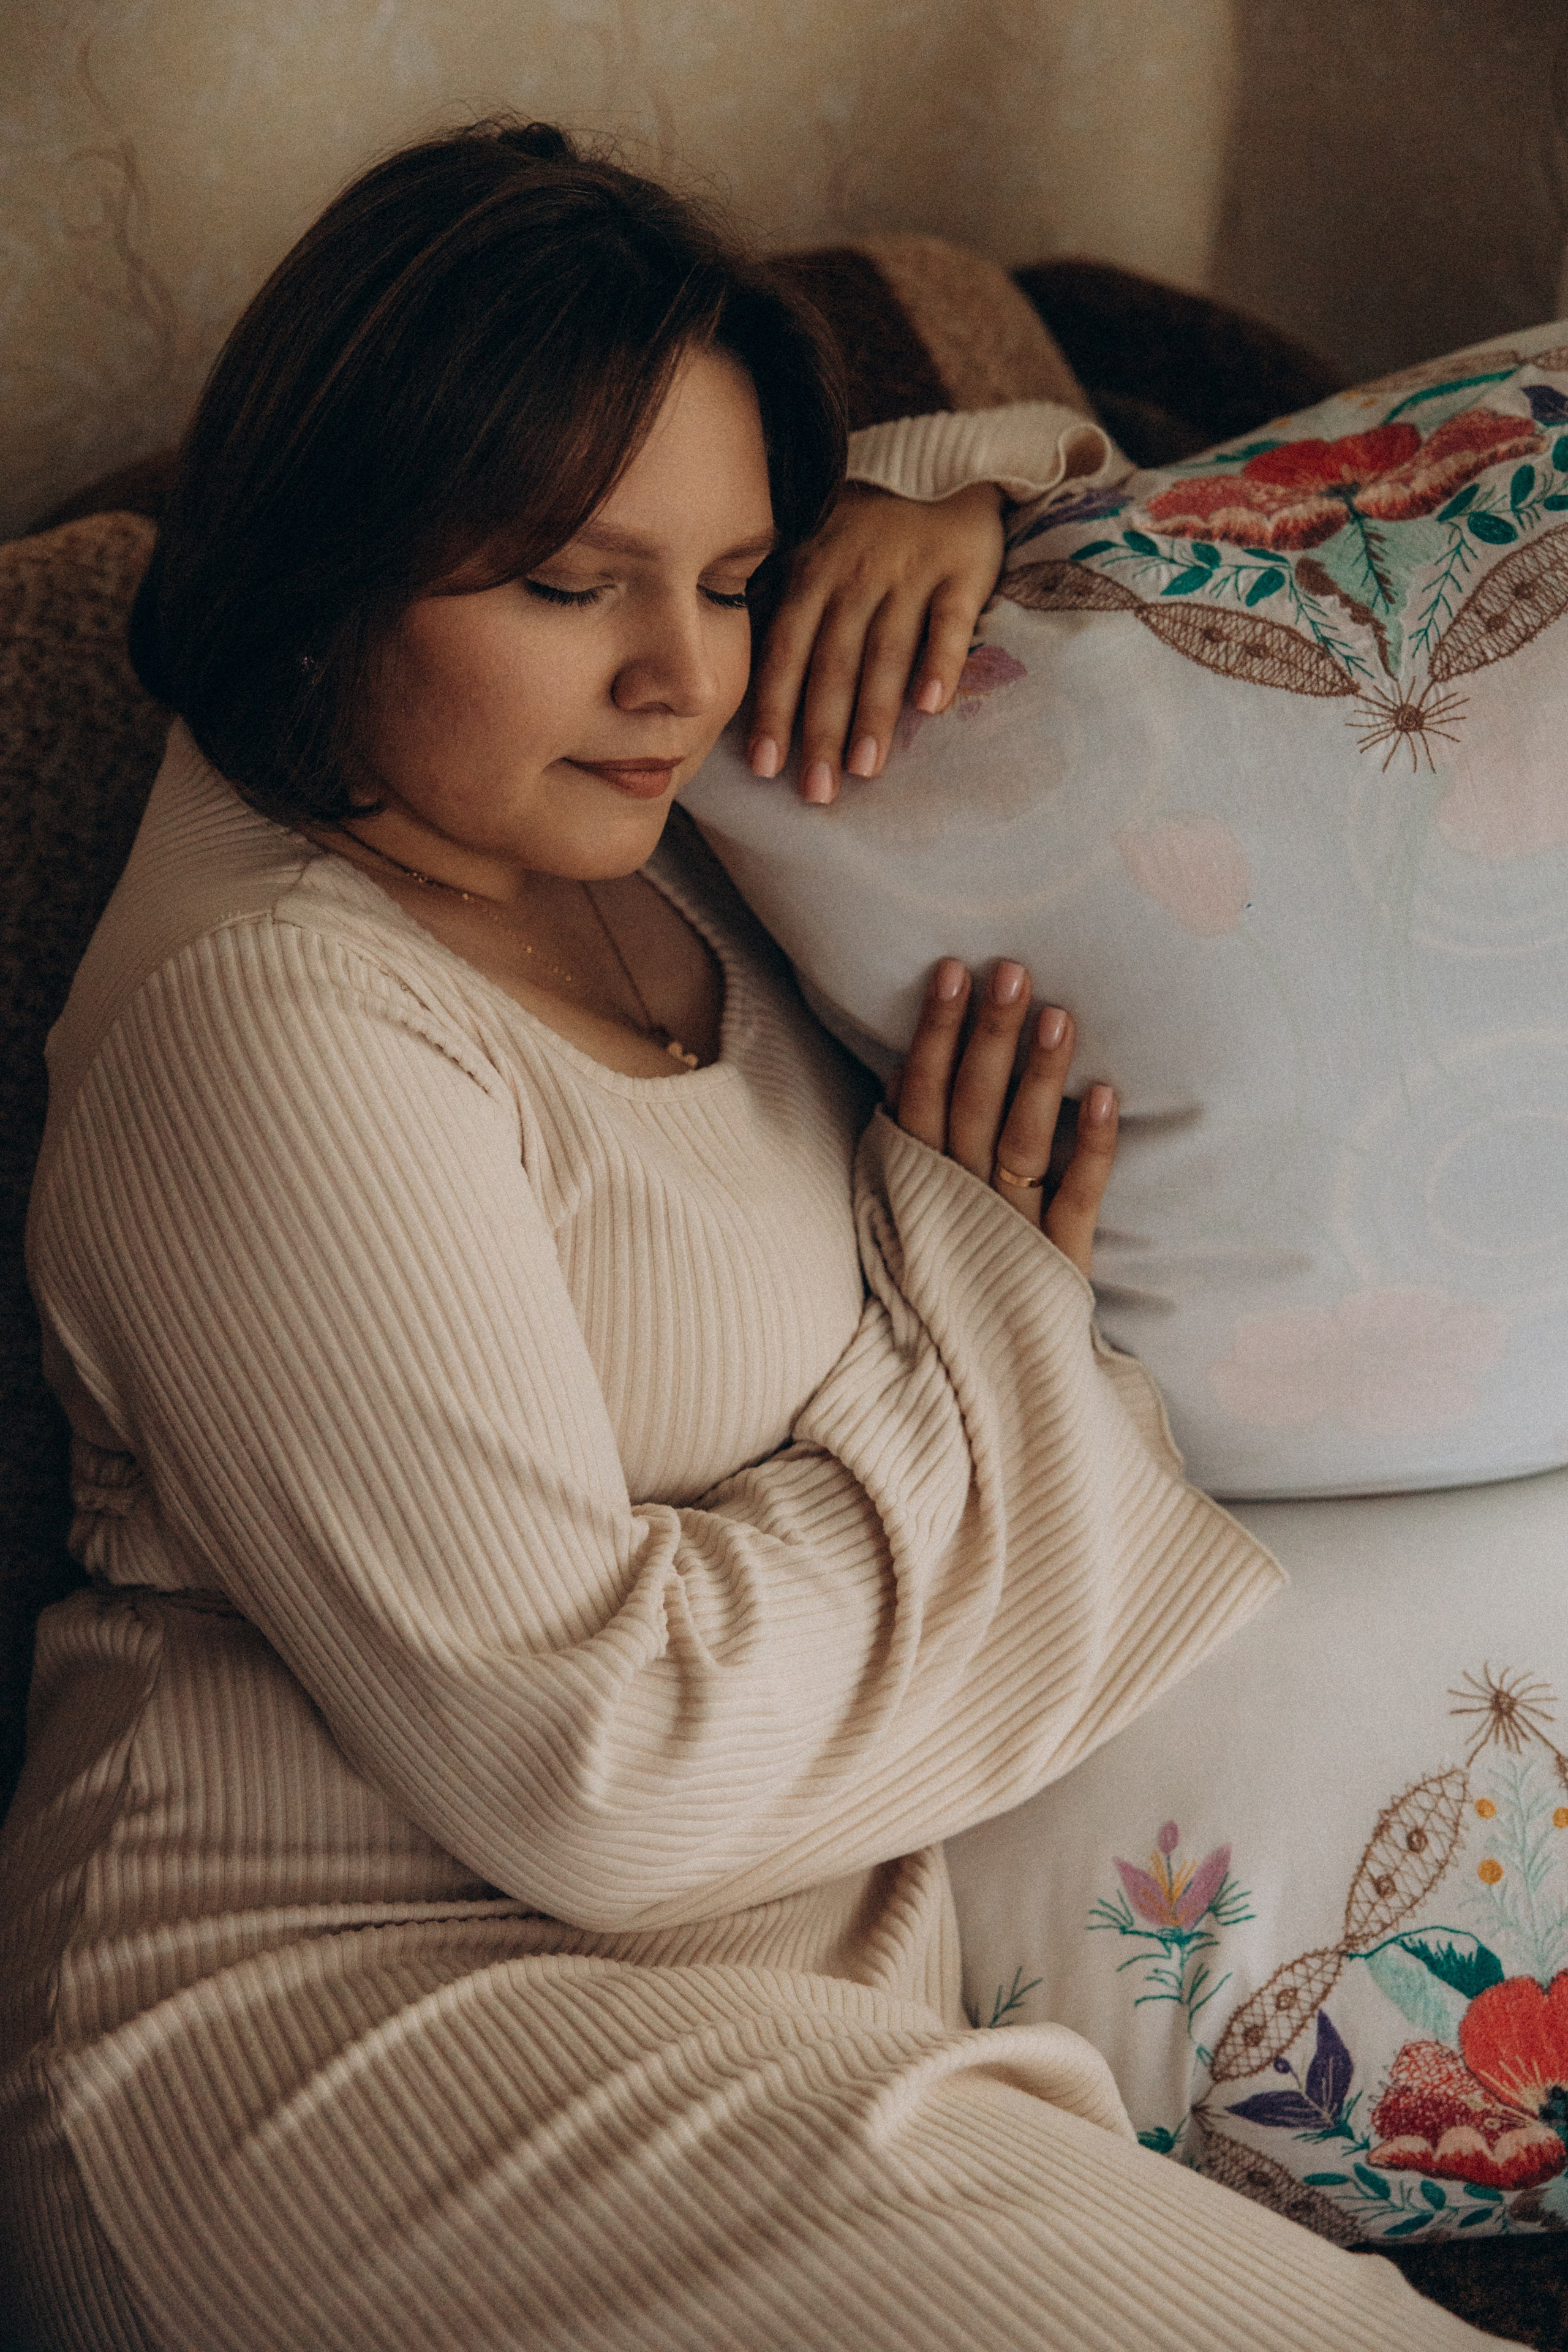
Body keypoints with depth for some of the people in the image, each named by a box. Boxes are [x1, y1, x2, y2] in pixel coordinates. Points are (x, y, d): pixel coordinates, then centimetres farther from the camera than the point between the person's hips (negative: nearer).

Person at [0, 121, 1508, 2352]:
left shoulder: (602, 810, 9)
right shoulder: (281, 1035, -18)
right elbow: (596, 1778, -21)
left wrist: (949, 504, 3)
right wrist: (977, 1317, -9)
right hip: (336, 2019, -8)